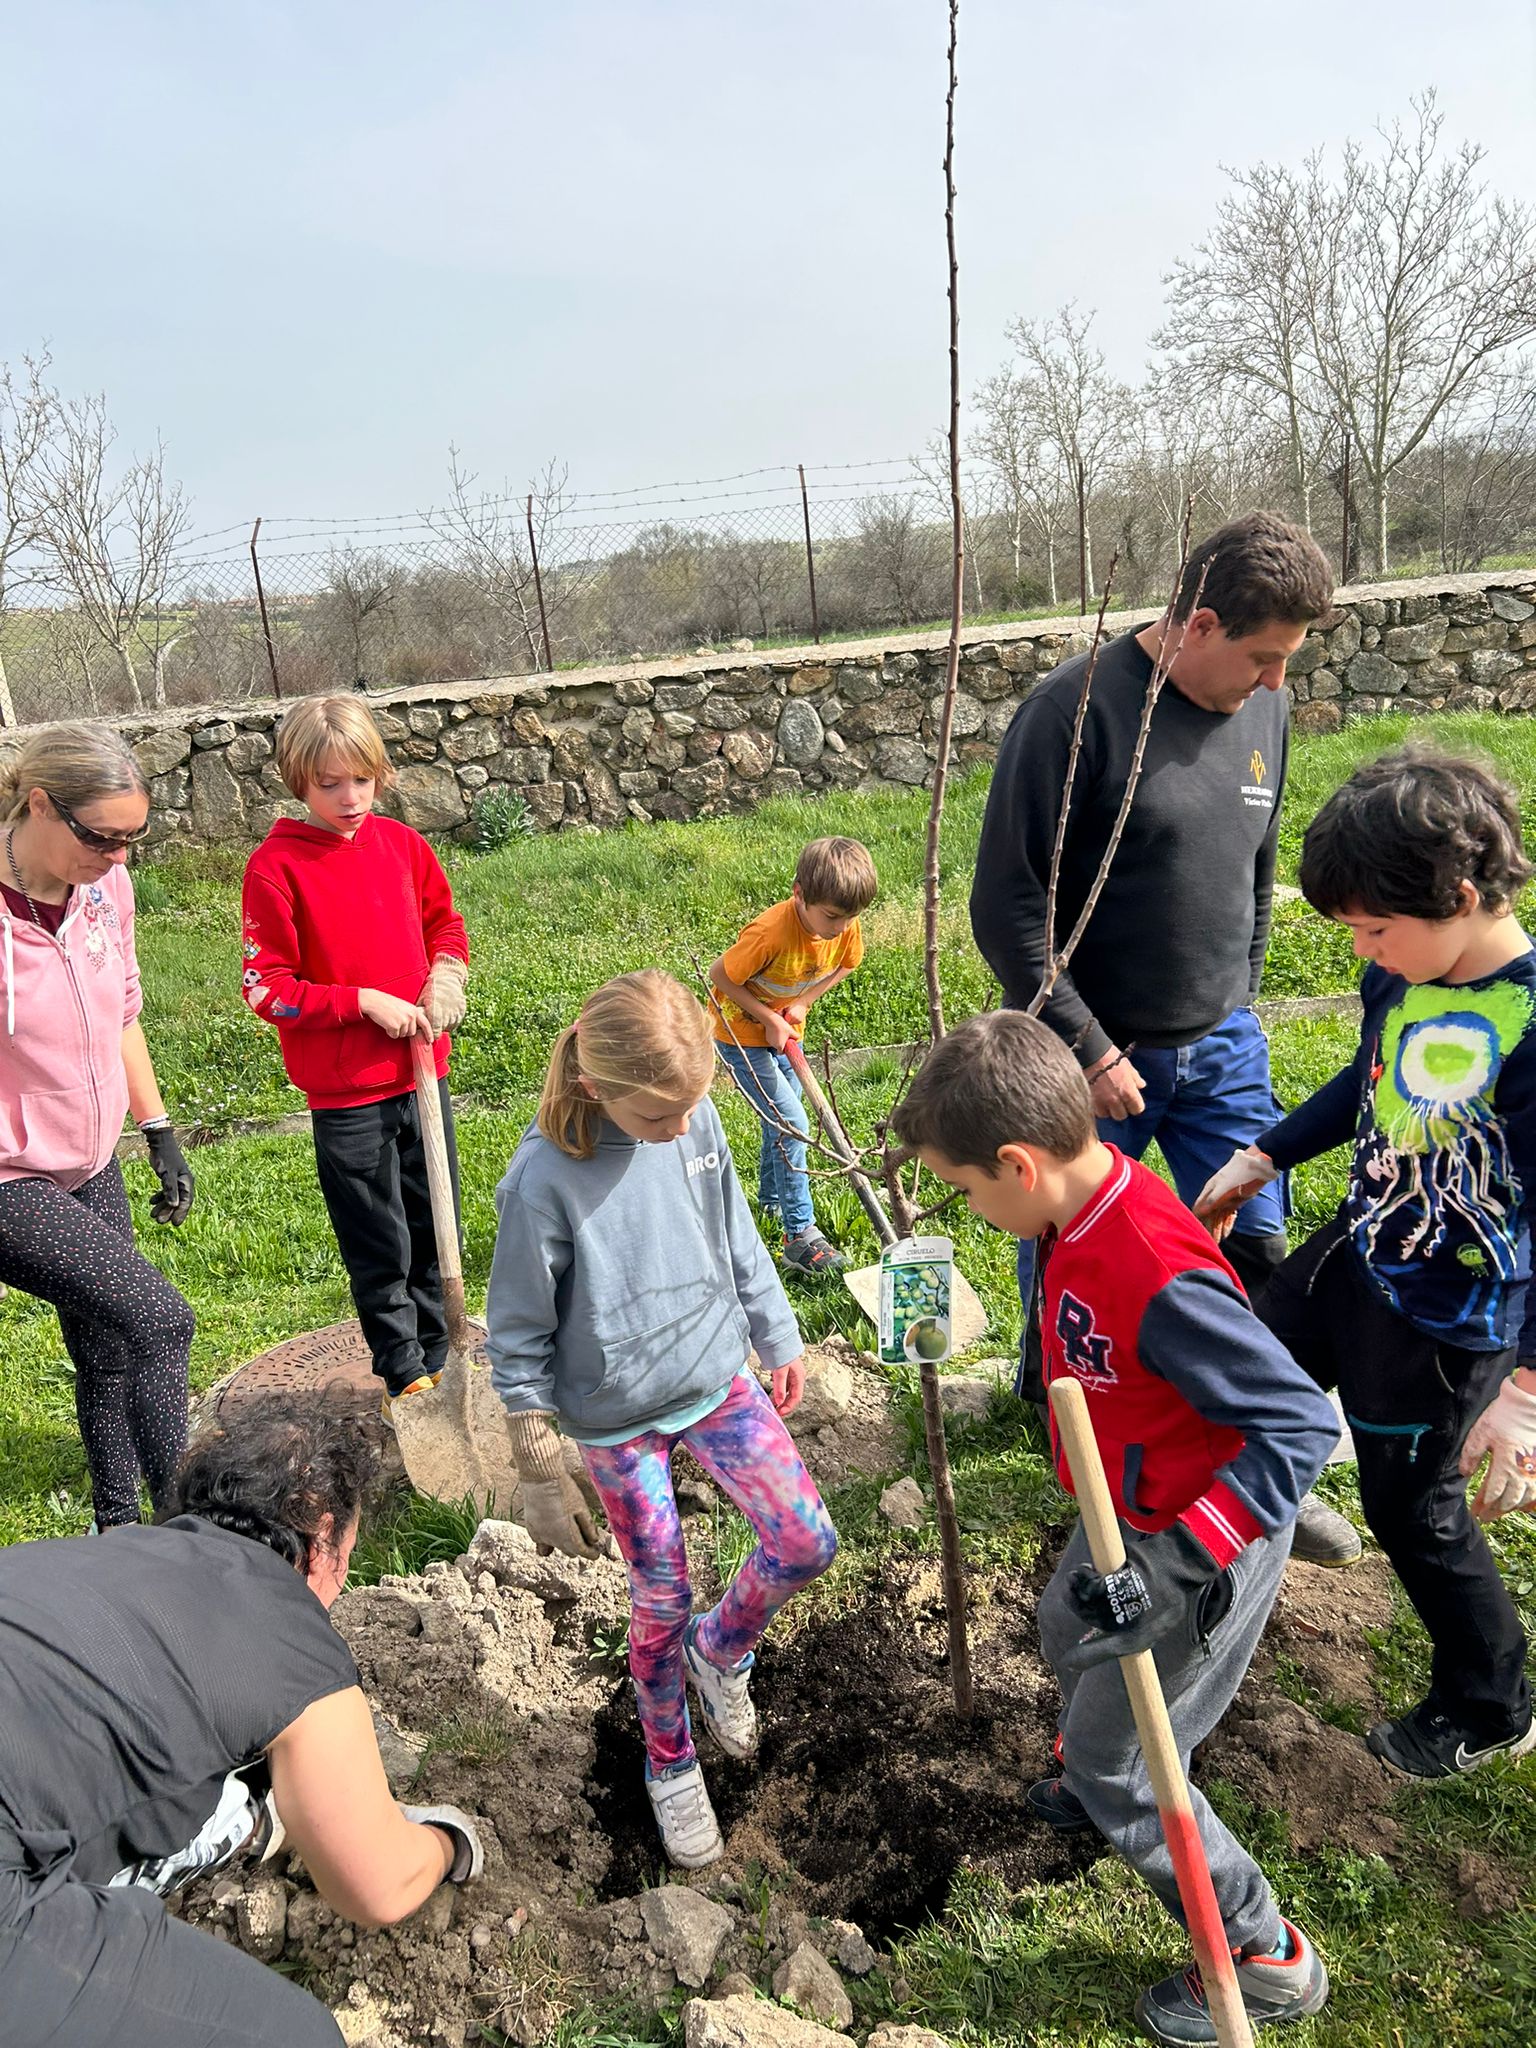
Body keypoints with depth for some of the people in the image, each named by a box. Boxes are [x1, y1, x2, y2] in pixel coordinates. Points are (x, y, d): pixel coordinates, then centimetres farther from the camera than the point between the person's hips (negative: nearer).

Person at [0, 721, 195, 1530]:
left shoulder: (104, 886, -3)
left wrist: (160, 1134, 14)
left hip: (92, 1168, 7)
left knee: (110, 1352, 16)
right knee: (158, 1320, -16)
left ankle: (119, 1526, 36)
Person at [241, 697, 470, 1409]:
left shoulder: (401, 844, 2)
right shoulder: (276, 867, -13)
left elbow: (444, 922, 17)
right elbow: (267, 987, -12)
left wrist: (446, 976, -2)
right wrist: (364, 1003, -18)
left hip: (422, 1069, 5)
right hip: (345, 1089, -5)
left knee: (432, 1225, 17)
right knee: (379, 1245, 7)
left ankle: (436, 1360, 35)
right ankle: (404, 1377, 25)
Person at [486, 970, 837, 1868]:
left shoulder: (695, 1117, -13)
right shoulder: (544, 1179, -27)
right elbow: (519, 1343, -15)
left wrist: (778, 1339, 14)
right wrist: (542, 1475, -9)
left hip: (719, 1378, 4)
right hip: (620, 1420, -4)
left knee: (807, 1543, 0)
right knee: (662, 1602, 8)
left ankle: (720, 1650, 33)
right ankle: (671, 1765, 37)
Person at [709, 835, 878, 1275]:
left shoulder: (846, 927, -17)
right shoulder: (771, 932, -36)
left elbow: (844, 965, 5)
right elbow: (720, 976, -24)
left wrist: (801, 1003, -8)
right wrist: (769, 1020, -22)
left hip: (784, 1031, 7)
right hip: (742, 1034, -7)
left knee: (781, 1120, 21)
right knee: (791, 1124, -12)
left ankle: (771, 1202, 43)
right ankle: (800, 1236, -6)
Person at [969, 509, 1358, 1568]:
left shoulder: (1264, 706, 1)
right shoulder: (1078, 709, -19)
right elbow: (1007, 905, -18)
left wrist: (1239, 1006, 15)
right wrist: (1088, 1050, -16)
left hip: (1220, 1048, 5)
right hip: (1091, 1056, -5)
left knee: (1258, 1255, 9)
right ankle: (1048, 1407, 41)